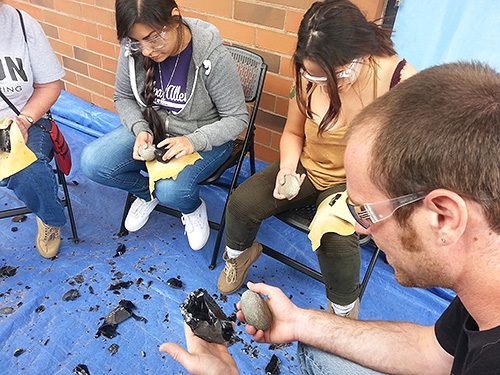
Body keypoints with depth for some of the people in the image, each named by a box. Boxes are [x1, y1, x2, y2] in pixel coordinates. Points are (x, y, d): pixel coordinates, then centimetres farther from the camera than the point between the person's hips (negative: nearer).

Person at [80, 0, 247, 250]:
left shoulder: (213, 57, -26)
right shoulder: (133, 50, -13)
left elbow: (237, 118, -17)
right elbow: (123, 98, 4)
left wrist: (193, 141, -32)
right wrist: (140, 129, -16)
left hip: (203, 138, -4)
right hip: (151, 129, 5)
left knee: (171, 190, -31)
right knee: (92, 162, -14)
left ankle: (194, 208, 9)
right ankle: (147, 193, 16)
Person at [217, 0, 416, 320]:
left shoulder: (400, 79, -23)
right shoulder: (310, 77, -11)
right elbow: (293, 132, 6)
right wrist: (287, 167, -15)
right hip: (308, 169, 4)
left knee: (336, 238, -31)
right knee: (242, 202, -14)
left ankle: (345, 309, 4)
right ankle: (239, 254, 23)